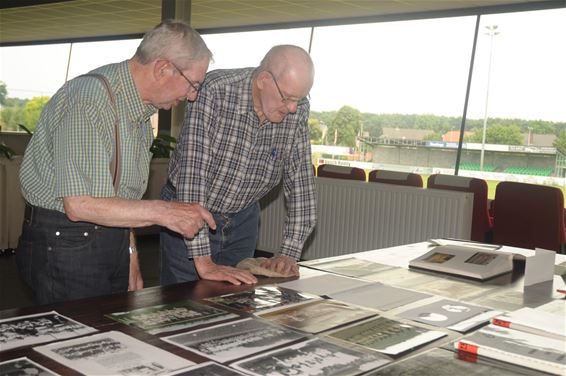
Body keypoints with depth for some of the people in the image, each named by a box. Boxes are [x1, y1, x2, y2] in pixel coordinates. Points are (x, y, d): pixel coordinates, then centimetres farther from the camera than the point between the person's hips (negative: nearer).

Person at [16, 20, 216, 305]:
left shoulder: (140, 108, 8)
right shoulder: (90, 100, -22)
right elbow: (80, 204, -27)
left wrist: (131, 258, 12)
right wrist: (163, 212, -22)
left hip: (112, 239, 9)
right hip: (65, 243, -9)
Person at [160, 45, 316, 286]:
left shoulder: (297, 110, -11)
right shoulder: (214, 92, -26)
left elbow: (301, 180, -5)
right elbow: (192, 173, -31)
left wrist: (289, 254, -12)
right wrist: (203, 262, -34)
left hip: (243, 218, 4)